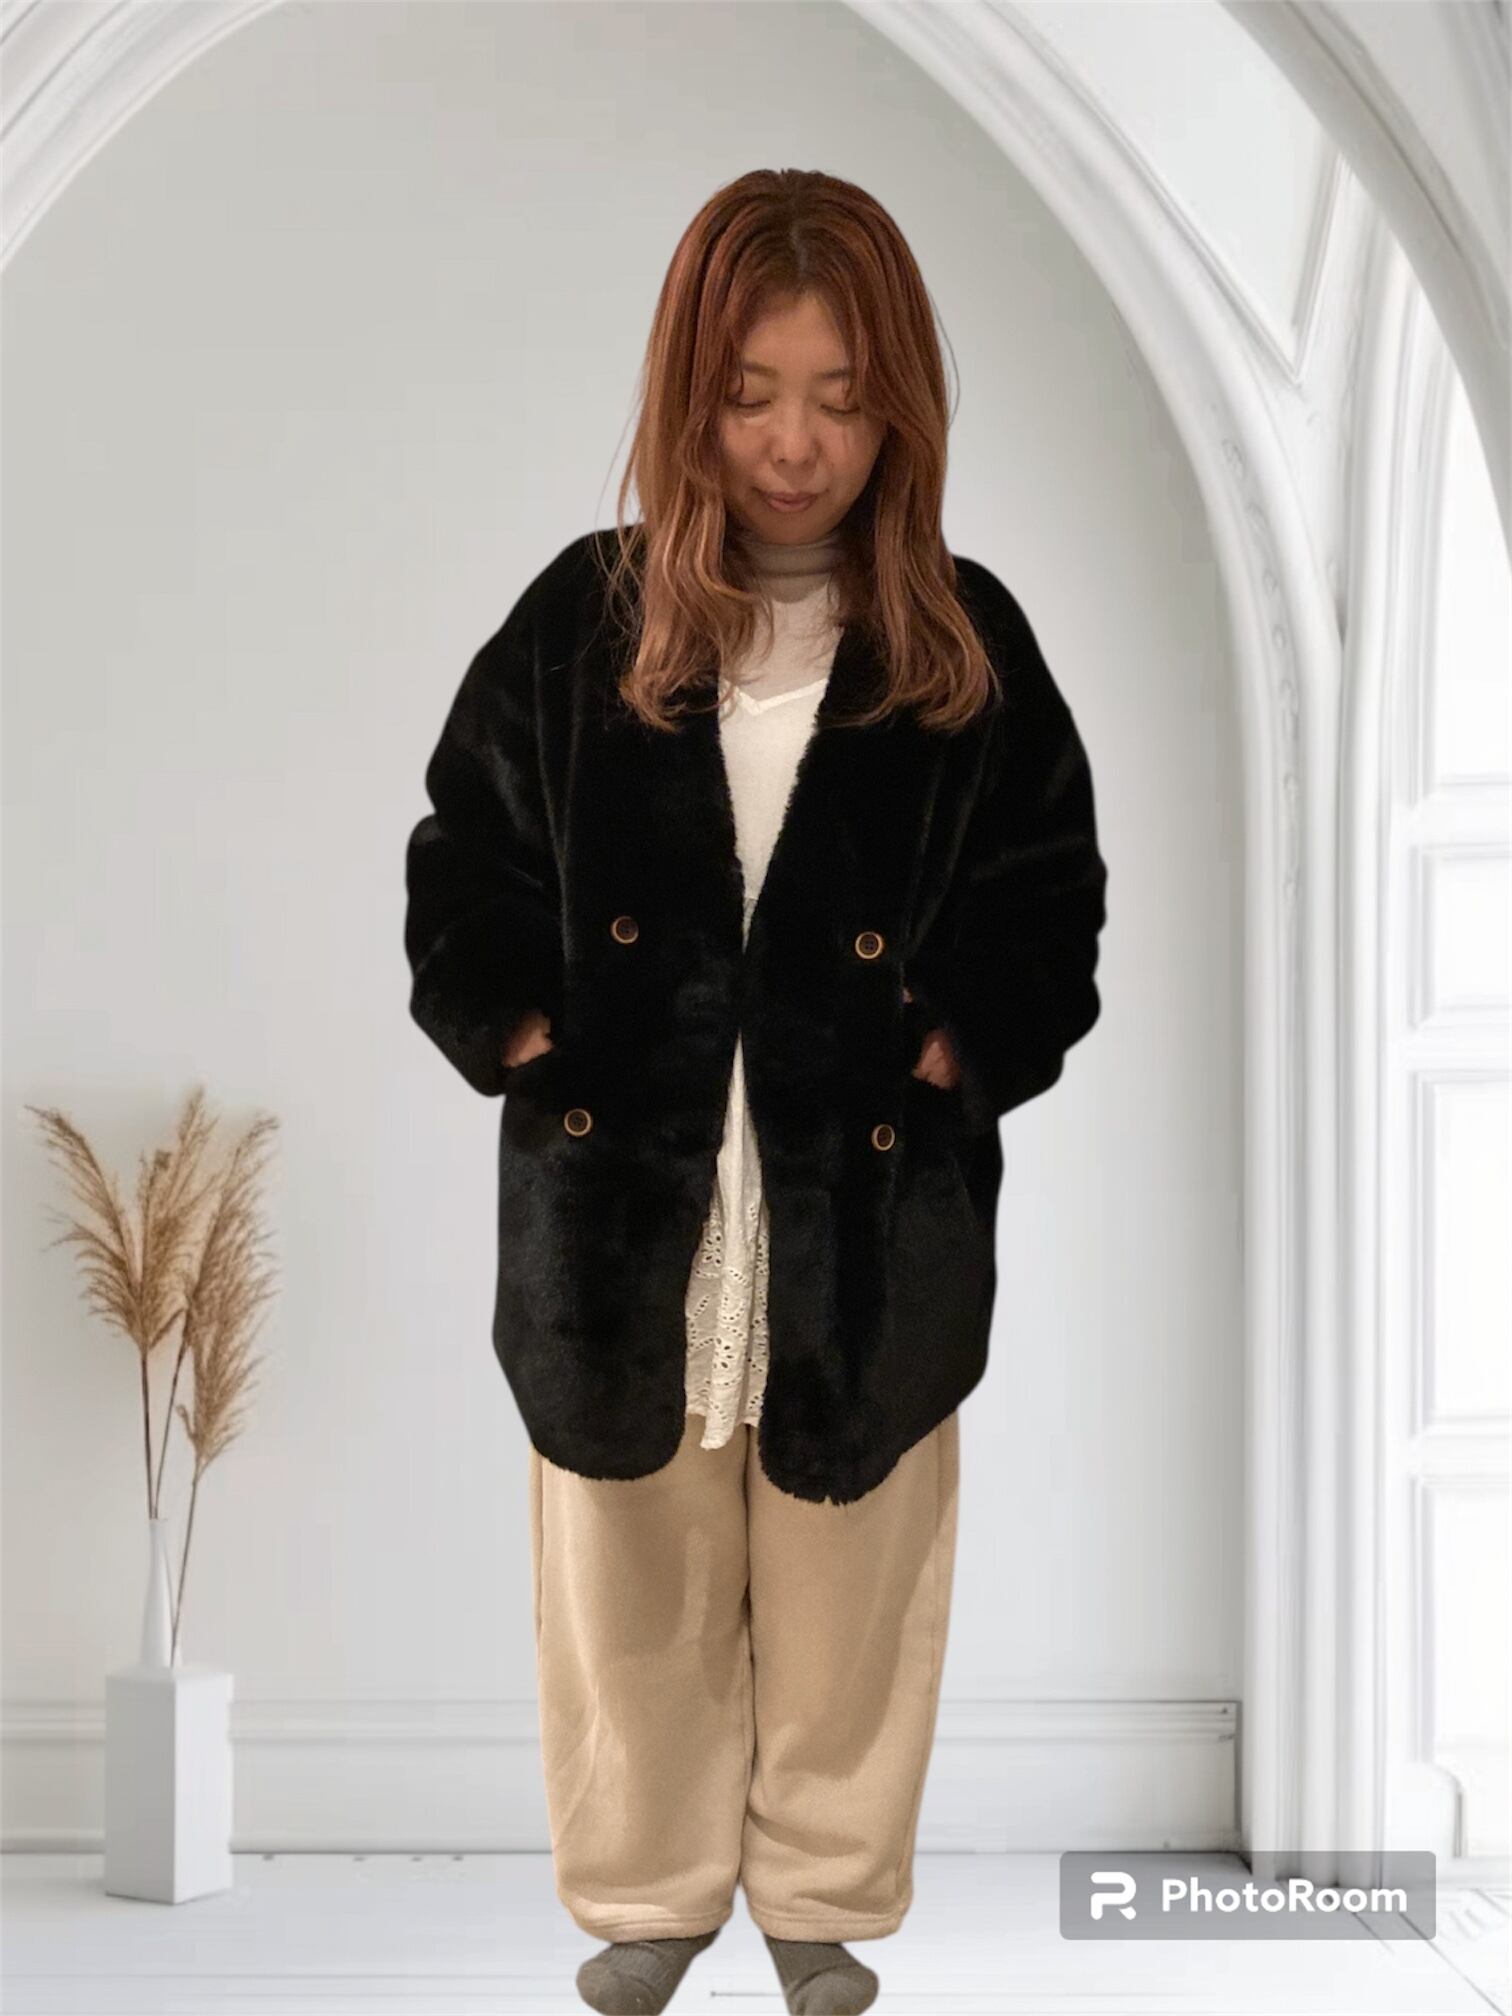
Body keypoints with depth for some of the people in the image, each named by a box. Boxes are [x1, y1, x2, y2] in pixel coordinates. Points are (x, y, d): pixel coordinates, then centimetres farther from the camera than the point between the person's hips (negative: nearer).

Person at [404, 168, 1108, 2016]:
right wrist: (538, 1052, -7)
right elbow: (464, 877, 4)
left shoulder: (968, 644, -2)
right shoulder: (579, 622, -2)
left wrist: (931, 1063, -10)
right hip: (623, 1195, 0)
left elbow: (1045, 920, 3)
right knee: (633, 1584, 13)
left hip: (869, 1216, 0)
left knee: (845, 1585, 13)